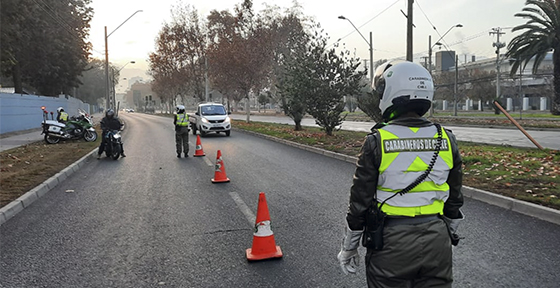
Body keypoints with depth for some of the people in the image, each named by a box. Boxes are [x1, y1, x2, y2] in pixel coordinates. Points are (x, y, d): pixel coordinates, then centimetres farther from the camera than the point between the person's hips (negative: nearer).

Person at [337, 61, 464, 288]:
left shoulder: (376, 142, -12)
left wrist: (348, 249, 3)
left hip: (391, 243, -3)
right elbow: (454, 200, 8)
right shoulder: (446, 140, 0)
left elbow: (360, 201, -8)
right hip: (436, 241, 4)